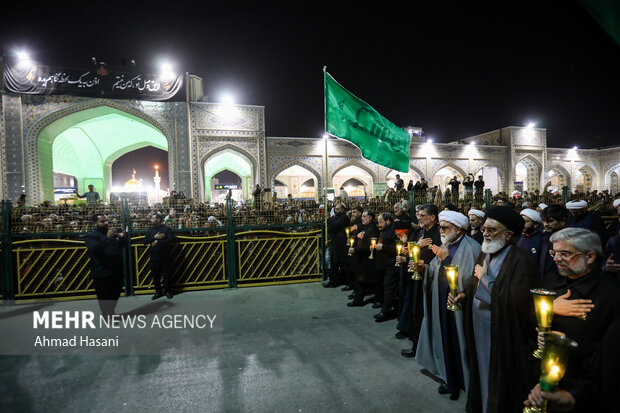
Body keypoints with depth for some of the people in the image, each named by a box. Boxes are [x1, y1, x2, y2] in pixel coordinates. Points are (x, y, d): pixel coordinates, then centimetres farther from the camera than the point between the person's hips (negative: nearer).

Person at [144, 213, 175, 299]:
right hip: (154, 256, 3)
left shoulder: (167, 229, 0)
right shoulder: (150, 230, 12)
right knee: (155, 275, 7)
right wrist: (154, 237, -13)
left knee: (166, 274, 3)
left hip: (165, 256, -3)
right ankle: (158, 292, 19)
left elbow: (169, 240, -13)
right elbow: (145, 241, 1)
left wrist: (157, 242, -12)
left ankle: (167, 291, 16)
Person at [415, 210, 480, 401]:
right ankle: (451, 380, 33)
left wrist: (446, 258, -23)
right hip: (442, 304, 7)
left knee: (458, 345, 8)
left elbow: (468, 278, -25)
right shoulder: (445, 246, 8)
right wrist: (423, 267, -12)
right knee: (446, 342, 15)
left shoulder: (470, 248, -15)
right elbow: (436, 272, 7)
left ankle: (463, 382, 29)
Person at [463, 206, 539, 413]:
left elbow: (516, 302, -27)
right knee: (482, 372, 23)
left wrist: (485, 278, -18)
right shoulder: (485, 254, 4)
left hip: (503, 334, -7)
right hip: (479, 327, 7)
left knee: (498, 379, 12)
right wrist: (464, 294, -6)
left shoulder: (521, 261, -20)